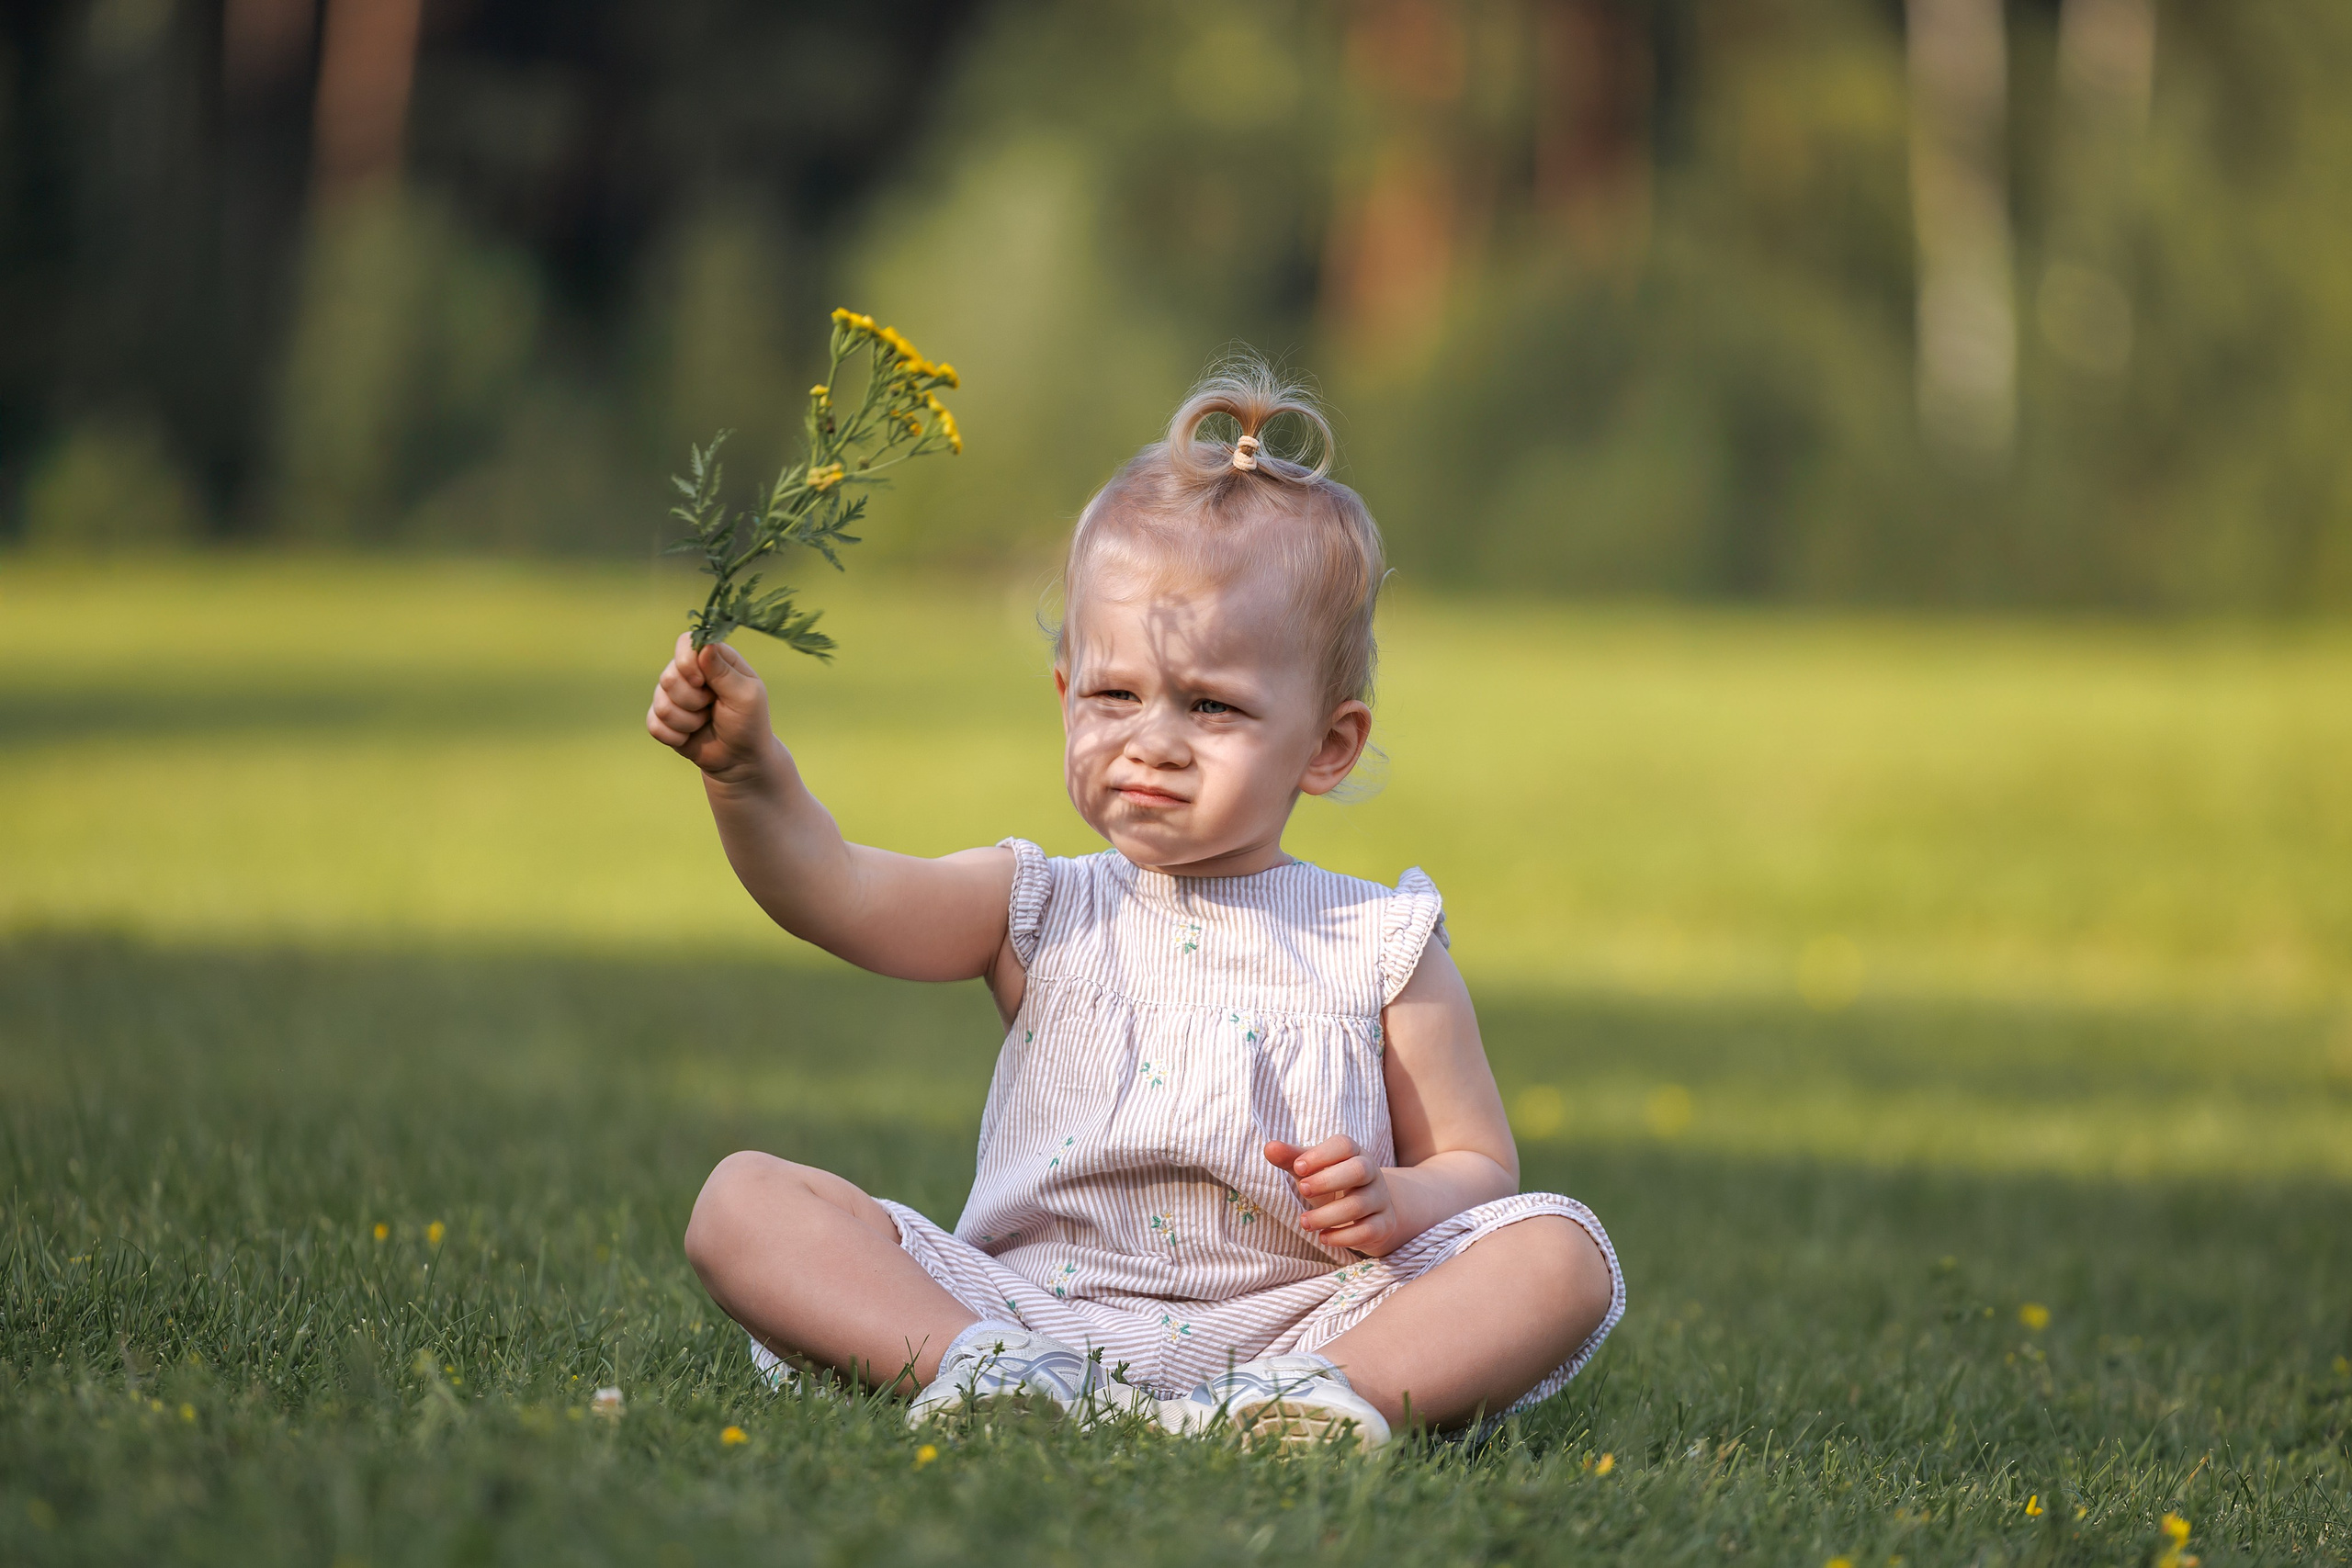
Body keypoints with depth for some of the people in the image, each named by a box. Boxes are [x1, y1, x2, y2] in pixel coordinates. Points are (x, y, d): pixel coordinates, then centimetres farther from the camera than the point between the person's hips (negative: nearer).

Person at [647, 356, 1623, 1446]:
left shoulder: (1379, 948, 9)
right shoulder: (1040, 911, 12)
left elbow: (1481, 1166, 12)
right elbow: (832, 891, -4)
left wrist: (1398, 1202, -11)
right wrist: (746, 770, -23)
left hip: (1290, 1318, -1)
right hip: (1031, 1304, 1)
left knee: (1559, 1253, -22)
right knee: (742, 1199, -15)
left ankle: (1325, 1396, -41)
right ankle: (973, 1369, -36)